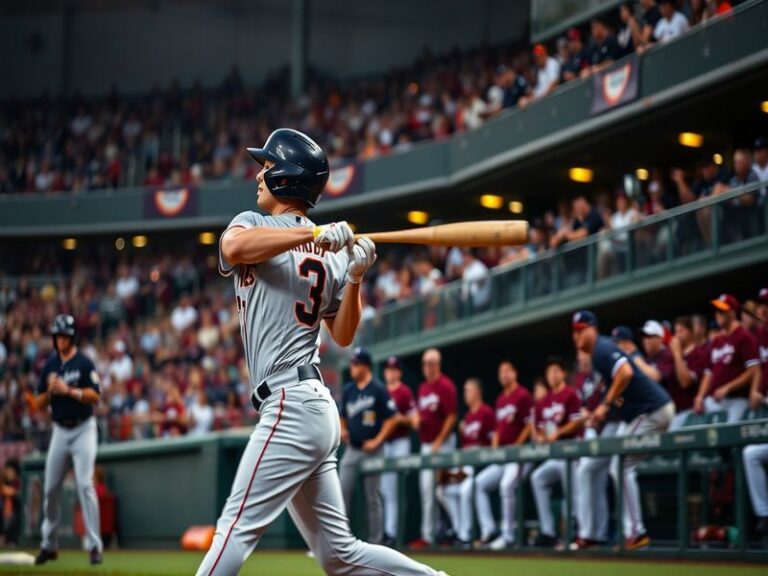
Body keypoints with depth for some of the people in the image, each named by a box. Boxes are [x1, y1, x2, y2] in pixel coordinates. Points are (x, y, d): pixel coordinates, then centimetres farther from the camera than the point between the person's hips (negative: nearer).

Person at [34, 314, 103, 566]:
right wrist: (50, 391, -11)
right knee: (51, 488, 7)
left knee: (85, 484, -14)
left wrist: (69, 390, -25)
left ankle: (94, 545, -13)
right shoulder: (49, 365, 8)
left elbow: (95, 396, -14)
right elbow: (39, 404, 8)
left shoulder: (84, 363, -6)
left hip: (83, 429, -5)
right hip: (59, 430, 5)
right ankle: (49, 545, 20)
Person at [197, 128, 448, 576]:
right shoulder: (330, 253, 15)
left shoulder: (252, 224, -2)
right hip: (316, 408, 8)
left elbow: (233, 246, -27)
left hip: (290, 406, -8)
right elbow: (344, 337, 10)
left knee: (237, 528, -8)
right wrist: (351, 275, -3)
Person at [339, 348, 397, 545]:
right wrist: (343, 430, 1)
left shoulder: (378, 390, -7)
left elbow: (391, 419, -8)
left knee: (372, 498, 0)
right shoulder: (348, 390, 10)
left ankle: (375, 543, 7)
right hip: (351, 450, 5)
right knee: (341, 494, 0)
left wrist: (377, 441, -16)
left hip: (371, 451, -5)